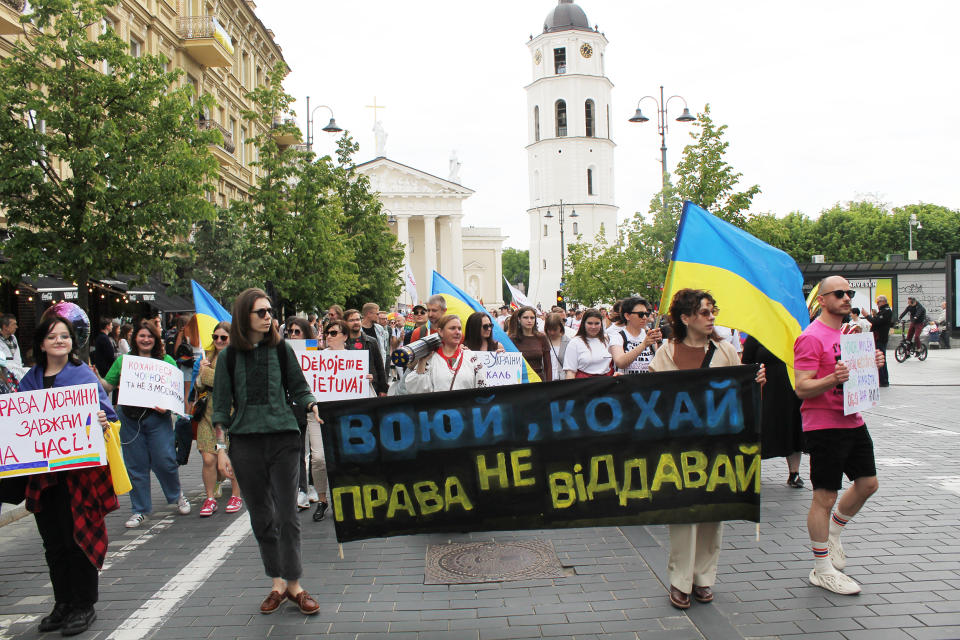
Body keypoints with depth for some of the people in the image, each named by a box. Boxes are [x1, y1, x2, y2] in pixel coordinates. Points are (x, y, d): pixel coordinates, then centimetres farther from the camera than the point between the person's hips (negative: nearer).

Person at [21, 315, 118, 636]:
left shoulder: (84, 374, -3)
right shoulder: (30, 379, 9)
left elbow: (105, 410, -6)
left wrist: (103, 420, -27)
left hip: (79, 469, -5)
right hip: (42, 471, 5)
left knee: (78, 538, 1)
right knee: (53, 542, 13)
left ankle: (84, 606, 15)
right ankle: (63, 603, 28)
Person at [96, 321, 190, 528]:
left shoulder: (166, 361, 6)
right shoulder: (122, 361, 11)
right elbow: (108, 386, 11)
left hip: (157, 419, -2)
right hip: (129, 420, 2)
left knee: (164, 461, -5)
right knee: (136, 465, 6)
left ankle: (177, 495, 23)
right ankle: (140, 510, 18)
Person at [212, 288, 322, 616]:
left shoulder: (281, 349, 3)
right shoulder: (229, 356, 4)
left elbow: (299, 388, 7)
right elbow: (221, 406, 6)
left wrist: (313, 408, -12)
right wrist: (221, 447, 0)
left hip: (282, 438, -1)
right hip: (245, 441, 1)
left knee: (286, 514, -1)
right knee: (261, 516, 9)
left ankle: (294, 585, 10)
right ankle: (277, 584, 21)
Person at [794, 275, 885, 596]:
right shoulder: (811, 337, -15)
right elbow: (802, 388, -19)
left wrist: (871, 364, 4)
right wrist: (833, 379, -35)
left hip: (853, 421, 9)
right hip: (824, 427, -9)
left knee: (868, 484, 15)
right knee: (824, 497, -1)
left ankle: (832, 534, 37)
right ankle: (822, 570, 11)